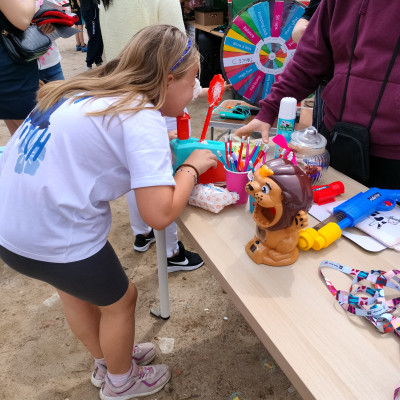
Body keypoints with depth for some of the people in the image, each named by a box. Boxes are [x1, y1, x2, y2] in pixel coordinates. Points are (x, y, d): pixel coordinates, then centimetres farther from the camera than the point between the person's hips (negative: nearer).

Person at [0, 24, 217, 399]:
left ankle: (106, 363, 56)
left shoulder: (88, 90, 7)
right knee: (120, 300, 18)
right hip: (52, 239, -8)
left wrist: (162, 150, 7)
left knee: (74, 288, 29)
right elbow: (160, 214, -22)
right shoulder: (143, 119, -17)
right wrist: (192, 165, -5)